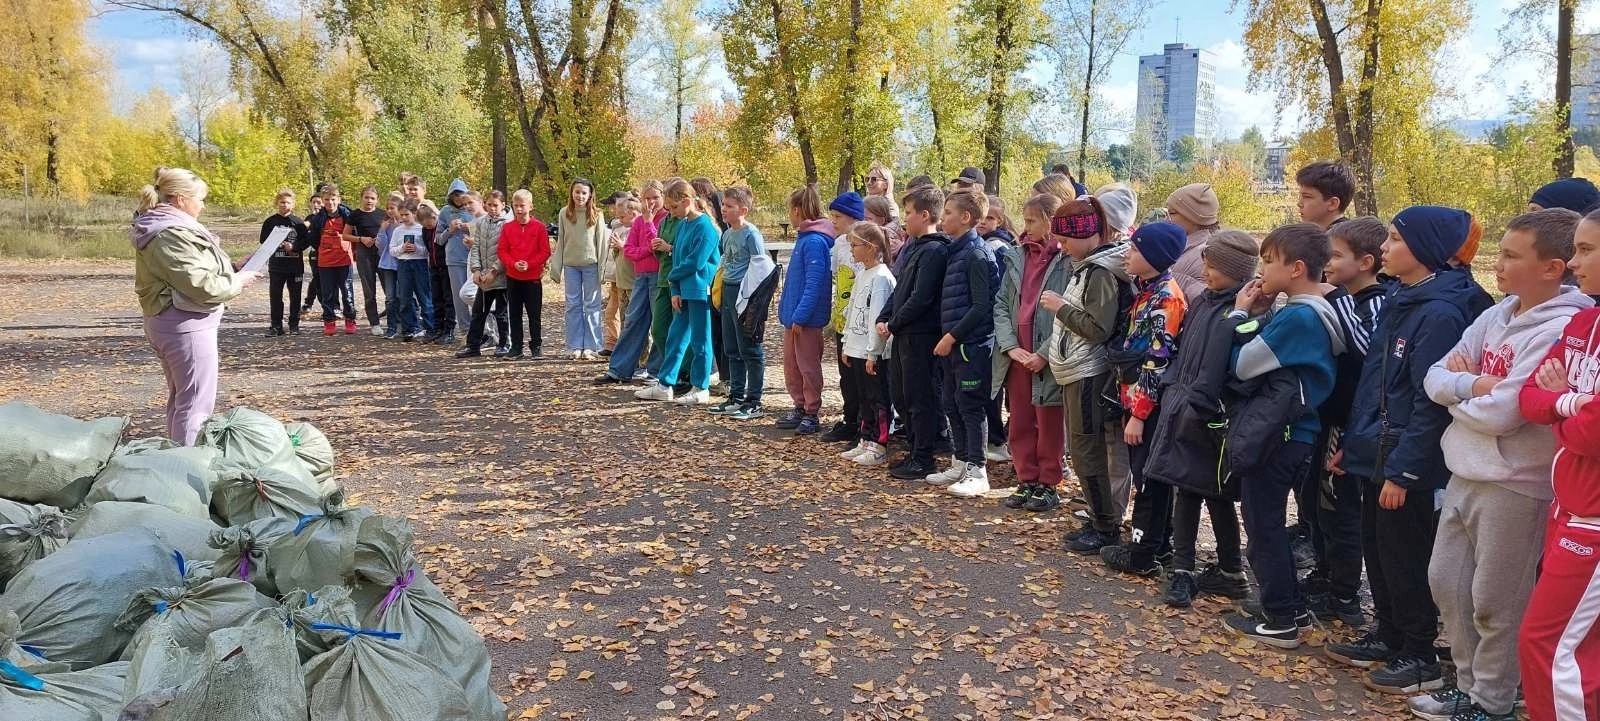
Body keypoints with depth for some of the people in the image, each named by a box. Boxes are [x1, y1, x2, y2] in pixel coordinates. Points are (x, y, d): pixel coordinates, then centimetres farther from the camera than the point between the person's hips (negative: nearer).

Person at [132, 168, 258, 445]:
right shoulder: (172, 233, -20)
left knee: (180, 399, 20)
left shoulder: (166, 227, 12)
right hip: (187, 325, -11)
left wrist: (233, 269, 3)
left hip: (170, 322, 11)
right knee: (196, 404, -6)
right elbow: (202, 285, -24)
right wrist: (238, 281, -8)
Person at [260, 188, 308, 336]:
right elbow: (263, 241, 4)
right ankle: (276, 326, 10)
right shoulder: (270, 221, 2)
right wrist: (275, 244, -14)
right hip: (276, 266, 1)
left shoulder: (298, 222, 0)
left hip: (295, 265, -1)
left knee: (295, 297, 7)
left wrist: (294, 247, -16)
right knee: (275, 296, 3)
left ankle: (294, 324, 16)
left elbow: (305, 241, 0)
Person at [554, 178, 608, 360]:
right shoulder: (564, 214, 3)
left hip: (590, 265, -2)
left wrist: (602, 268, -7)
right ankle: (575, 347, 11)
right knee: (573, 306, 6)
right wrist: (557, 268, 4)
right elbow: (560, 241, 7)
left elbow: (601, 242, -2)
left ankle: (591, 347, 6)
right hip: (571, 265, 2)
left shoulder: (596, 214, -3)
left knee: (592, 306, 1)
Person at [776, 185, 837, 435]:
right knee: (791, 366, 16)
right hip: (793, 316, 10)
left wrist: (800, 316, -23)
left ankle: (811, 414, 10)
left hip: (806, 319, -10)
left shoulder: (814, 241, -19)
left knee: (808, 366, 1)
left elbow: (814, 283, -23)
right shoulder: (804, 238, 11)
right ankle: (800, 408, 26)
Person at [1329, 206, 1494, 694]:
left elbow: (1432, 401, -21)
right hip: (1380, 451, 9)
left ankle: (1420, 658, 16)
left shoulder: (1440, 312, -18)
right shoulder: (1401, 301, 11)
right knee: (1377, 547, 17)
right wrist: (1352, 443, 16)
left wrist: (1403, 470, -21)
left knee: (1404, 556, 2)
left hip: (1408, 461, -9)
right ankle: (1388, 637, 32)